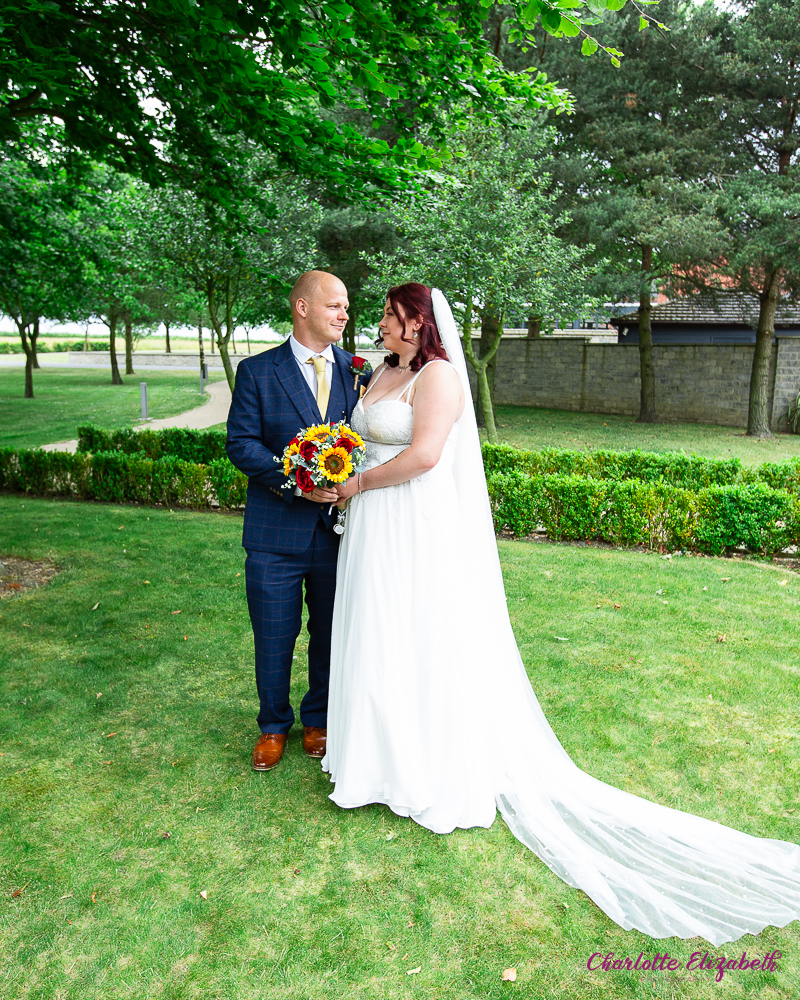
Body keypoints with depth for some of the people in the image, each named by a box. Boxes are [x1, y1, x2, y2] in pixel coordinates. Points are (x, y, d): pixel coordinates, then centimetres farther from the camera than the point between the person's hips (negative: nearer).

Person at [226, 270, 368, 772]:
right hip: (276, 534, -2)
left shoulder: (358, 371, 5)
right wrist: (297, 481, -20)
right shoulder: (257, 371, -2)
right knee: (274, 639, 10)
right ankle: (274, 725, 32)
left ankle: (318, 719, 36)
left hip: (339, 529, 2)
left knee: (330, 636, 14)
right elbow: (241, 443, -8)